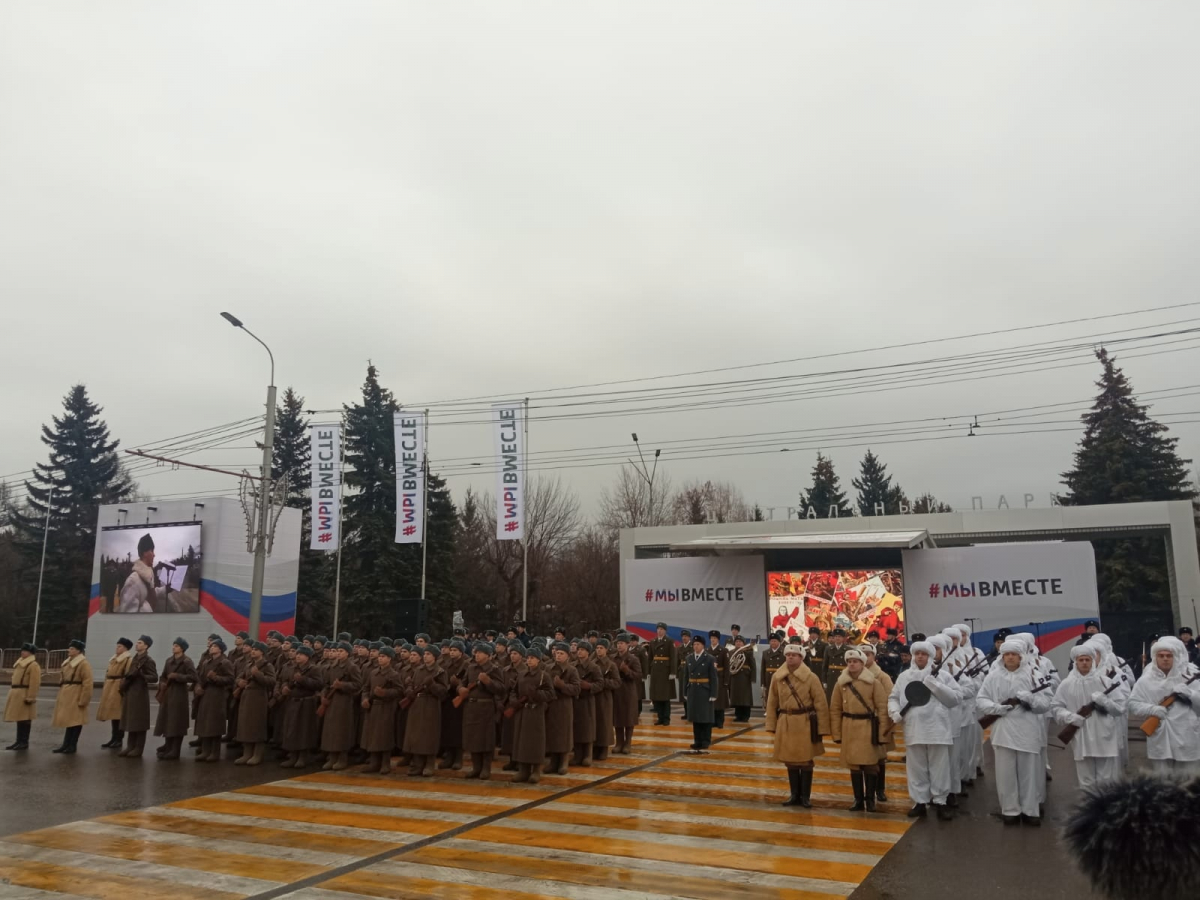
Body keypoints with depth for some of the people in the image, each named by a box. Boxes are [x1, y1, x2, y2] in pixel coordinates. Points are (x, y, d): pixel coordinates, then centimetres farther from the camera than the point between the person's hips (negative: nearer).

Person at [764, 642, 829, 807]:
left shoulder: (810, 677, -9)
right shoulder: (777, 677, 0)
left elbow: (821, 704, -7)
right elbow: (772, 702, 6)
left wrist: (822, 728, -8)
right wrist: (771, 725, 4)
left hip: (805, 724, -3)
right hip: (785, 724, 3)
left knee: (806, 761, 5)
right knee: (790, 760, 11)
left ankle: (806, 796, 18)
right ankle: (794, 794, 24)